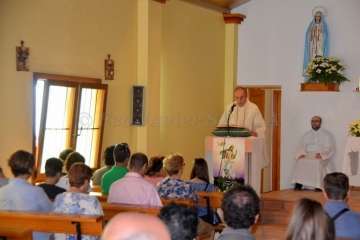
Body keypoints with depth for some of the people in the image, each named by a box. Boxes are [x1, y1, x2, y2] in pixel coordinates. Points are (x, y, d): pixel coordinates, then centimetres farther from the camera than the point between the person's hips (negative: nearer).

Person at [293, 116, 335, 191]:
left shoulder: (327, 134, 6)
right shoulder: (307, 135, 18)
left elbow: (331, 149, -1)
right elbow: (302, 147, 13)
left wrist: (321, 154, -18)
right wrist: (301, 154, -9)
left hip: (322, 157, -3)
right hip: (308, 156, 3)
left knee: (317, 163, -37)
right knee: (300, 162, -29)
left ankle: (318, 186, -32)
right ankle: (298, 184, -30)